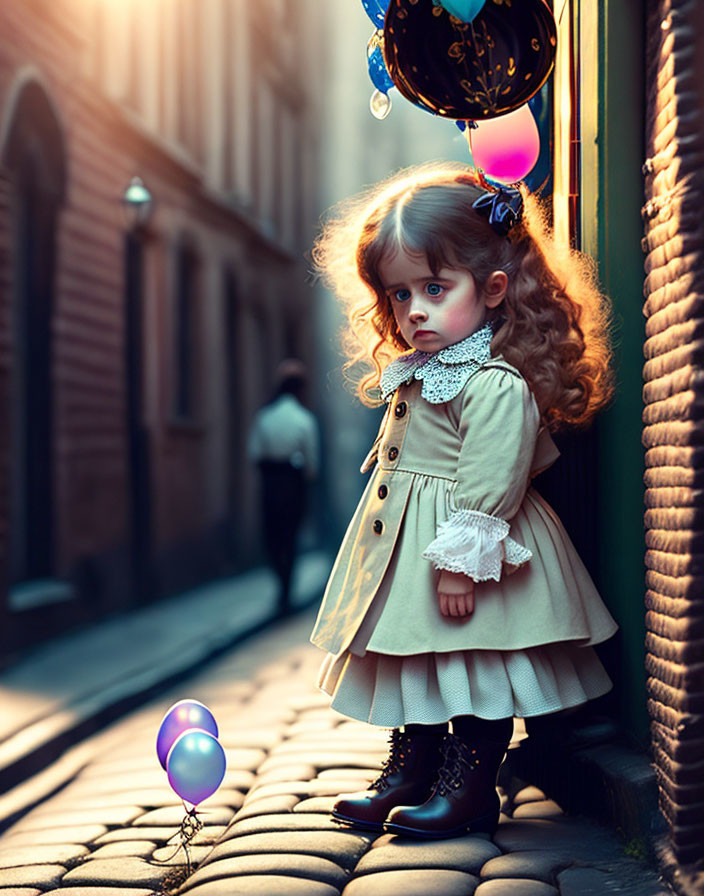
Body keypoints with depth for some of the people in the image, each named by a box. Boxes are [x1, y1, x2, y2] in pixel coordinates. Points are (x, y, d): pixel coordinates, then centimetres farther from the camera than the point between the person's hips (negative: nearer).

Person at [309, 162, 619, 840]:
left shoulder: (496, 385, -21)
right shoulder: (415, 375, 9)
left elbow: (488, 485, -24)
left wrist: (460, 559, -25)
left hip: (464, 550, -10)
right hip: (406, 547, 10)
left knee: (474, 674, 1)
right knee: (412, 663, 17)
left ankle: (467, 789, 12)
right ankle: (408, 774, 29)